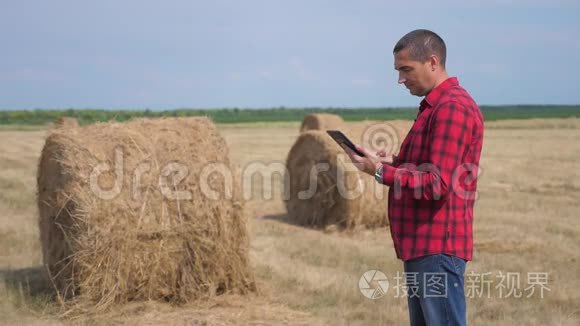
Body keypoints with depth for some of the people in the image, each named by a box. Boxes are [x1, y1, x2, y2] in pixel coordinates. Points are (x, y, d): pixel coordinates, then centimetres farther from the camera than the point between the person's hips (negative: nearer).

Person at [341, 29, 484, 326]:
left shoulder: (453, 107, -16)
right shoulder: (435, 105, 17)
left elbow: (438, 184, -21)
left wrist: (380, 171, -15)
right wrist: (395, 162, 7)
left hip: (437, 246, -11)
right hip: (422, 245, 11)